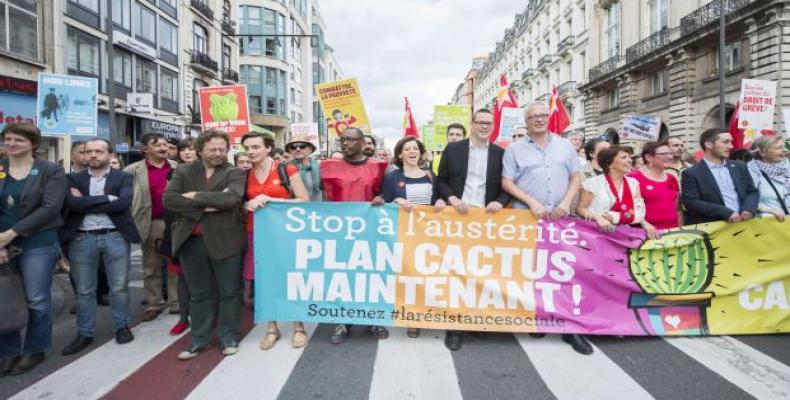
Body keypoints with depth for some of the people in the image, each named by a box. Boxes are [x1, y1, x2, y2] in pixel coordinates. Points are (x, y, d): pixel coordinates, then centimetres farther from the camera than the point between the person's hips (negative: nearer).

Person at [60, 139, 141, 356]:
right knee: (84, 289, 10)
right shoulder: (74, 179, 8)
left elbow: (124, 202, -15)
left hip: (116, 237, -2)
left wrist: (86, 203, -9)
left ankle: (121, 327, 24)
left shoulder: (123, 177, 3)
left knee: (119, 287, 7)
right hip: (82, 239, 2)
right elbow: (73, 203, -10)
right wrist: (107, 198, -13)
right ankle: (84, 334, 23)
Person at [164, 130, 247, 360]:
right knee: (199, 294, 13)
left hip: (225, 240, -2)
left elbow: (231, 198, -20)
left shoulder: (234, 173, -1)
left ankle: (229, 337, 21)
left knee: (229, 292, 7)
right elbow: (168, 199, -7)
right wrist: (203, 207, -15)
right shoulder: (183, 172, 7)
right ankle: (199, 339, 26)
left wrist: (196, 196, -13)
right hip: (191, 241, 3)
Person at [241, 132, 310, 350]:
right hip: (257, 233, 4)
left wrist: (272, 200, -15)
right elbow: (242, 206, 15)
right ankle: (271, 328, 21)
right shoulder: (245, 175, 7)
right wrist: (249, 205, -9)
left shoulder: (287, 170, -5)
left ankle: (298, 327, 16)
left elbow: (304, 200, -7)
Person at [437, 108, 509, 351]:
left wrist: (500, 202, -11)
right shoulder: (453, 149, 6)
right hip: (457, 216, -1)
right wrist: (452, 199, -11)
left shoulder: (500, 153, 9)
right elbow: (441, 180, 6)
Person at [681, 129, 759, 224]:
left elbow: (753, 192, 15)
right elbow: (692, 203, -11)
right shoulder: (691, 174, -3)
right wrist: (727, 213, -18)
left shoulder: (740, 167, 15)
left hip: (744, 222, 4)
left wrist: (748, 210, -5)